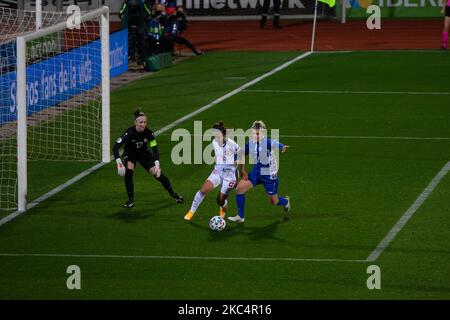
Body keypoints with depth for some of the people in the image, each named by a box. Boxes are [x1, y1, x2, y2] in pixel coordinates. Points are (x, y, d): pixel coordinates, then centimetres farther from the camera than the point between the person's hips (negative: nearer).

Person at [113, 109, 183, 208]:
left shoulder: (148, 132, -23)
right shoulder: (129, 133, -32)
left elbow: (155, 149, -20)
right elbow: (115, 147, -37)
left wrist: (157, 164, -34)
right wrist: (119, 162, -50)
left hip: (144, 153, 2)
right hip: (130, 154, -2)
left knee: (158, 173, -6)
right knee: (128, 171, -29)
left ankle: (173, 194, 18)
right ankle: (130, 200, -14)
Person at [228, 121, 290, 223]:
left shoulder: (268, 142, -23)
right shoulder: (250, 144, -6)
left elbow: (278, 145, -46)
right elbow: (241, 155, 10)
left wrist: (283, 148, -70)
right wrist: (242, 171, 6)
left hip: (269, 174, -5)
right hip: (256, 172, 5)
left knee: (274, 201, 7)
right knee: (239, 188, -12)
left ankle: (286, 201, 46)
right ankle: (240, 216, 2)